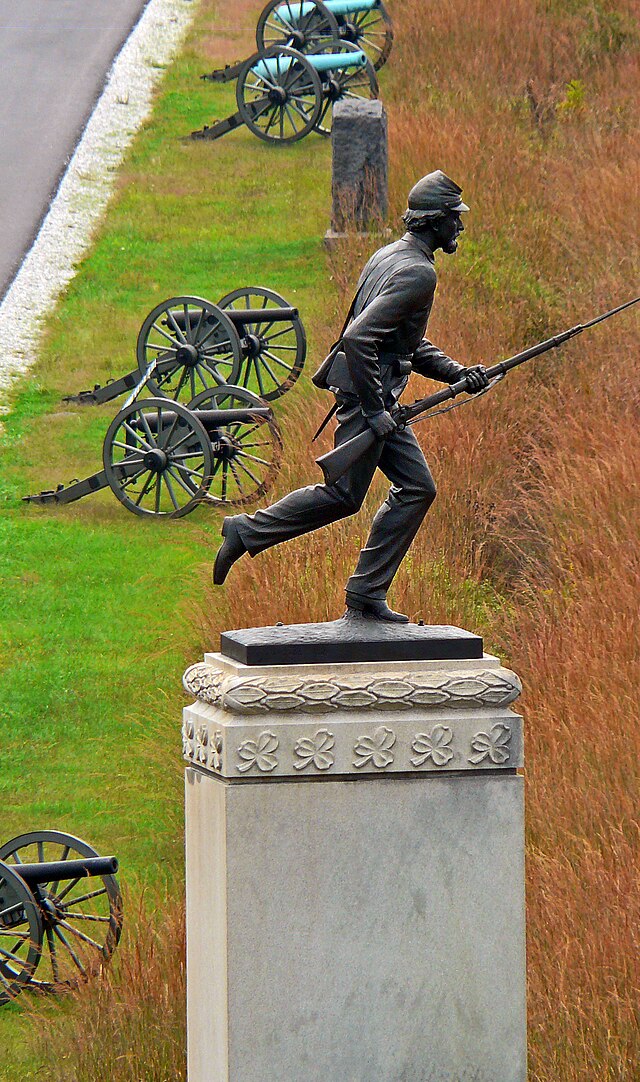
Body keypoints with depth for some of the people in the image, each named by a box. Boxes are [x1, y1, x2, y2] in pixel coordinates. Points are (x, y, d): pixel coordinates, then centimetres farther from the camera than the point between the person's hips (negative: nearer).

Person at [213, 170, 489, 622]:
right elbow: (358, 338, -29)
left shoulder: (391, 255, 14)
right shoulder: (418, 272, -19)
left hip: (376, 394, 10)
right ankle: (247, 532, 8)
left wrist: (457, 373, 12)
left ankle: (367, 594, 9)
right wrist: (374, 412, -24)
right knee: (344, 494, -2)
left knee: (417, 488, 8)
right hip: (366, 393, -10)